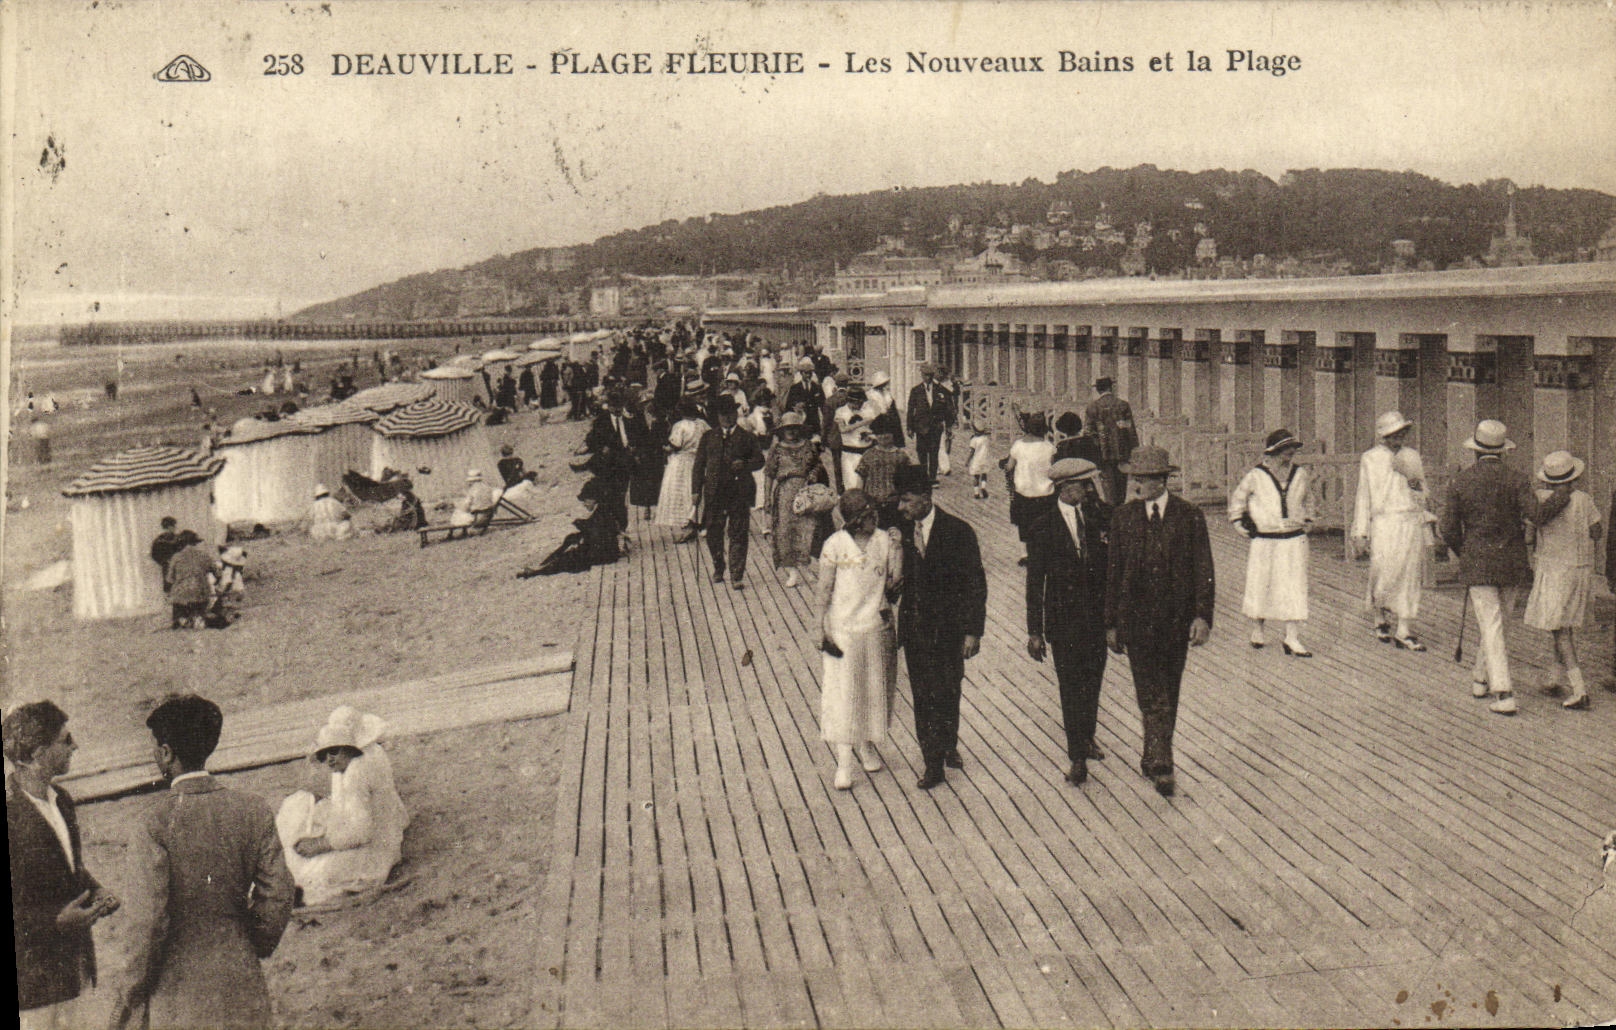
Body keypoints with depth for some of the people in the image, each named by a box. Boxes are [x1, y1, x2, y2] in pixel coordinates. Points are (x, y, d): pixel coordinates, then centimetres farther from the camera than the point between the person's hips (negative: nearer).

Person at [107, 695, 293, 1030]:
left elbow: (149, 921, -14)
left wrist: (129, 997, -2)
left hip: (176, 998, -3)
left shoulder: (156, 823, -13)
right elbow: (278, 898, -1)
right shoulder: (255, 812, -2)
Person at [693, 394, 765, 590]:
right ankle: (718, 569, 28)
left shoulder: (747, 437, 8)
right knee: (713, 531, 7)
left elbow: (759, 460, 10)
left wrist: (745, 464, -11)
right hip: (714, 491, 2)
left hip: (740, 491, -2)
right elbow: (699, 463, 12)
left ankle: (737, 576, 0)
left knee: (739, 534, -4)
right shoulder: (708, 437, 12)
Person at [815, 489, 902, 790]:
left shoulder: (883, 540, 0)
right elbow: (825, 591, -6)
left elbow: (894, 582, -4)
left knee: (876, 689, 14)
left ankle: (867, 743, 35)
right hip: (844, 628, -4)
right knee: (842, 691, -3)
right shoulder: (835, 545, -9)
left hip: (877, 627, 4)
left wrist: (897, 548, -13)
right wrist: (824, 630, -9)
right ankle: (844, 762, 0)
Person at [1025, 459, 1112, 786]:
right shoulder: (1043, 528, -9)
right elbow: (1035, 583, -7)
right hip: (1064, 619, -4)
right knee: (1071, 687, 0)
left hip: (1097, 614, 4)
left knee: (1093, 679, 18)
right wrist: (1035, 632, -8)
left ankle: (1087, 736, 40)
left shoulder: (1096, 515, 2)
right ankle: (1077, 757, 10)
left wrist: (1098, 503, -12)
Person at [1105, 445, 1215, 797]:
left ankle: (1153, 758, 27)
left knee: (1168, 693, 11)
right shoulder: (1124, 517, 2)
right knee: (1152, 693, -8)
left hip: (1177, 618, 1)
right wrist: (1111, 623, 3)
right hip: (1137, 617, -1)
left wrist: (1202, 616, -13)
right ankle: (1161, 766, -10)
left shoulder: (1190, 516, -2)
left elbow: (1203, 570, -2)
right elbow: (1113, 573, 5)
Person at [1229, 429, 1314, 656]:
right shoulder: (1256, 477, -7)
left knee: (1295, 588, -3)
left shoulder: (1300, 475, 4)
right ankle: (1257, 629, 28)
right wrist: (1238, 522, 8)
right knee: (1260, 586, 7)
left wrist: (1307, 520, 18)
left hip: (1294, 540, 2)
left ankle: (1292, 637, -1)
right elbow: (1237, 498, 11)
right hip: (1264, 541, -2)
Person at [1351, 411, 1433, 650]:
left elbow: (1422, 495, 18)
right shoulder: (1370, 459, 1)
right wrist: (1360, 532, 1)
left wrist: (1416, 485, -6)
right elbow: (1364, 497, 4)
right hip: (1384, 524, -3)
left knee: (1410, 576, 1)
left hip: (1412, 522, 3)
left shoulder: (1412, 456, 11)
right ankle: (1380, 621, 20)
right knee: (1384, 574, -5)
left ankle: (1404, 631, 6)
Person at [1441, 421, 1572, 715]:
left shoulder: (1460, 483, -4)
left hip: (1478, 565, -2)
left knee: (1491, 627, -3)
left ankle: (1503, 694, -11)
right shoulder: (1516, 479, -6)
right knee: (1496, 621, 20)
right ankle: (1480, 677, 32)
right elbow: (1537, 515, -18)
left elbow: (1449, 531, -1)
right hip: (1512, 565, 2)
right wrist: (1563, 492, -5)